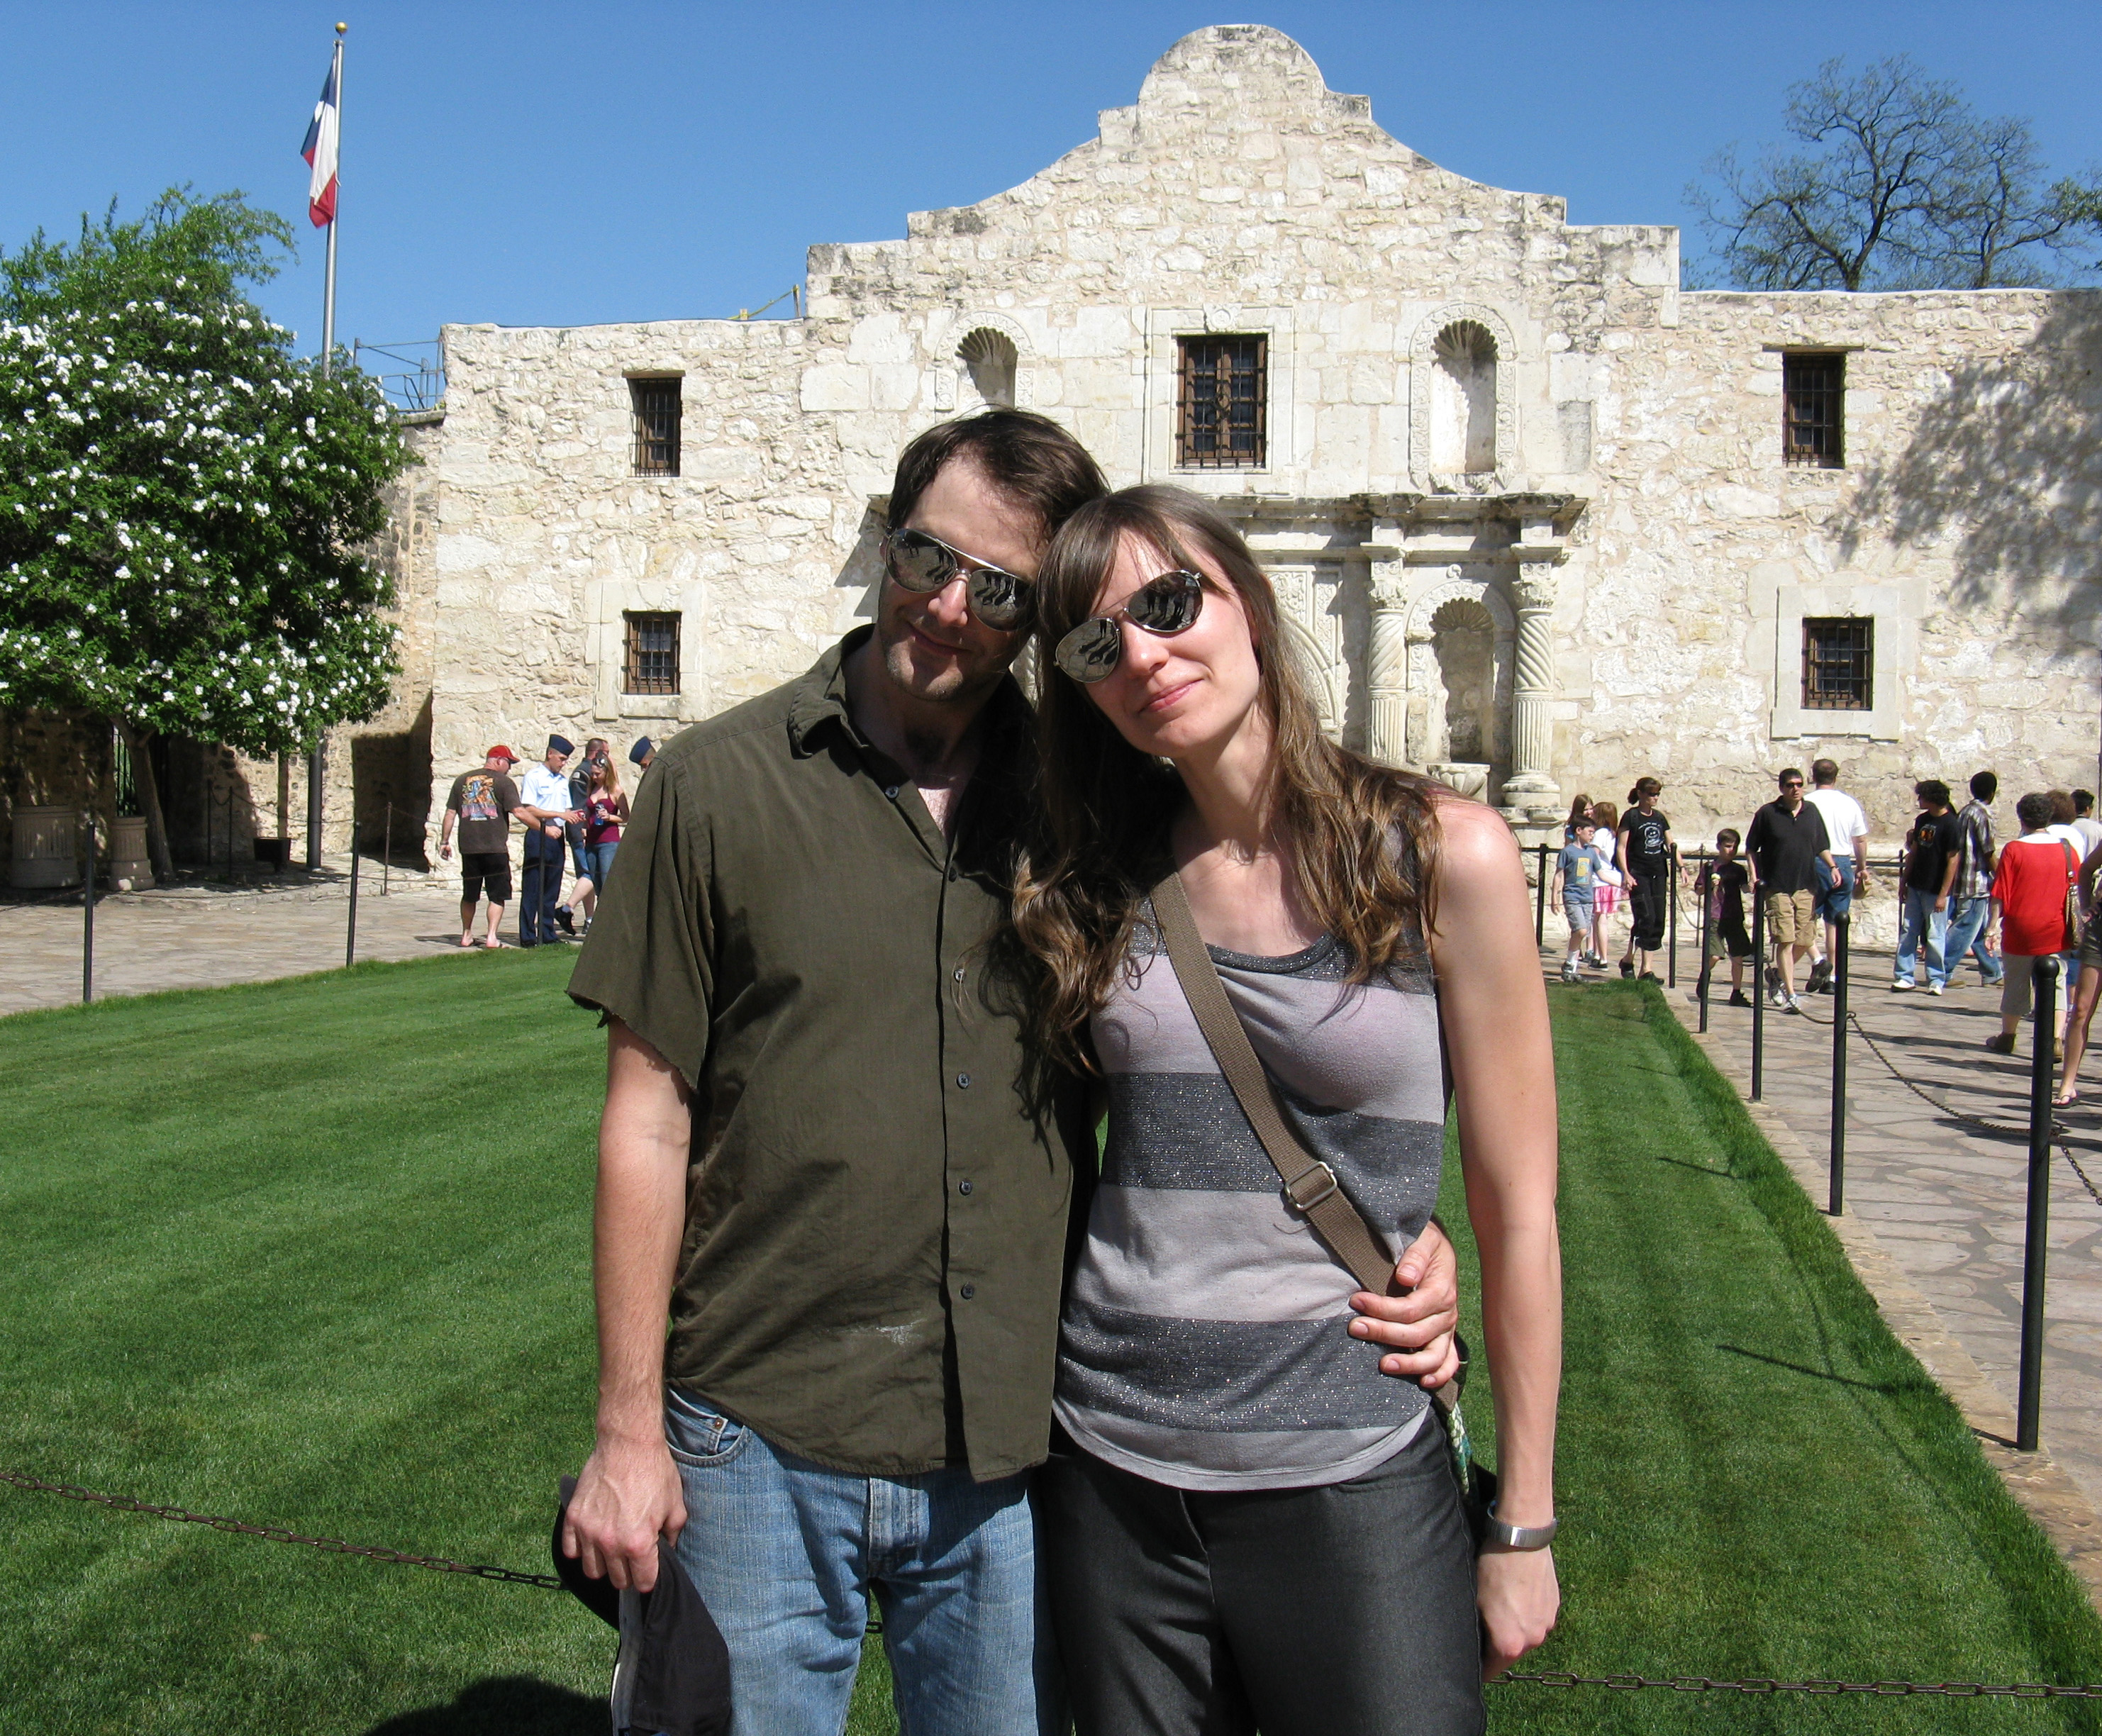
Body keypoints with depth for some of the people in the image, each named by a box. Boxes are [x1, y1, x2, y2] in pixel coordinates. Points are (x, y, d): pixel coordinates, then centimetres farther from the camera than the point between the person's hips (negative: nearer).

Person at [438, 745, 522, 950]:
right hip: (496, 848, -4)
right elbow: (518, 811, -11)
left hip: (468, 848, 4)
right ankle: (491, 937, -6)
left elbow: (450, 813, 11)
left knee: (469, 895, 17)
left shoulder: (462, 780, 12)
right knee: (498, 895, 3)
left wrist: (444, 841, 15)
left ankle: (466, 935, 24)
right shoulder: (503, 781, -2)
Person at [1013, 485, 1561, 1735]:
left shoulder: (1444, 858, -9)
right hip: (1112, 1487, 3)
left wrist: (1526, 1524, -3)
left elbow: (1518, 1214, -5)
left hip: (1351, 1480, -3)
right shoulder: (1102, 882, 2)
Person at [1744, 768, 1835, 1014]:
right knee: (1785, 940, -8)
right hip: (1777, 888, -4)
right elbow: (1751, 848, 5)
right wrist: (1754, 876, -5)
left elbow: (1822, 846, 19)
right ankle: (1791, 995, -5)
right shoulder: (1767, 813, 0)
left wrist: (1832, 866, 3)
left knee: (1803, 942, 6)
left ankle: (1776, 974, 31)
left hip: (1805, 887, 4)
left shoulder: (1812, 813, 10)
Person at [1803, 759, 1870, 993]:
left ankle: (1818, 960, -16)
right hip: (1844, 864, 4)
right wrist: (1862, 868, 23)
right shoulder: (1850, 803, 7)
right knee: (1835, 922, 7)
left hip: (1815, 864, -4)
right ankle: (1831, 978, 8)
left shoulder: (1809, 803, -5)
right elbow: (1861, 840, 12)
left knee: (1808, 918, 6)